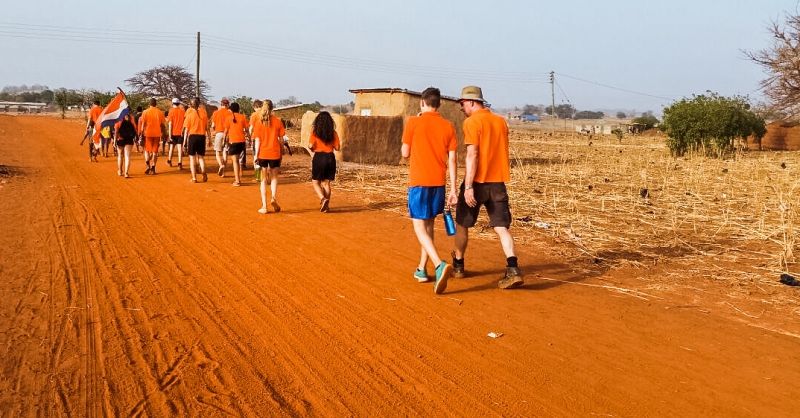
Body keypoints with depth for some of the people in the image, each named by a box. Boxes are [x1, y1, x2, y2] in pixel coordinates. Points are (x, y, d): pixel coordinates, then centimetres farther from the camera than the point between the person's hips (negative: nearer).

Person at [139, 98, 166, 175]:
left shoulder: (145, 112, -4)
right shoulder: (160, 112, 0)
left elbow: (143, 124, -5)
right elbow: (162, 124, 3)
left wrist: (142, 134, 2)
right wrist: (162, 134, 12)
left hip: (148, 134, -1)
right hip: (157, 134, 1)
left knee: (147, 150, 11)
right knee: (155, 151, 7)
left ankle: (148, 166, -7)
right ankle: (153, 168, 3)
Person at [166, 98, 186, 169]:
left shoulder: (171, 111, -5)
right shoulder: (183, 111, 1)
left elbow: (170, 124, -8)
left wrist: (170, 134, -7)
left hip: (173, 132, 0)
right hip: (180, 133, 0)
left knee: (172, 147, 17)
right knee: (180, 148, -4)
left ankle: (169, 161, 34)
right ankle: (180, 164, -14)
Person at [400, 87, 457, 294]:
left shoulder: (413, 122, -6)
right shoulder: (448, 126, 4)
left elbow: (405, 153, 0)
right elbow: (452, 160, 2)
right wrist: (453, 189, 4)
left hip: (419, 182, -4)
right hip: (438, 183, 4)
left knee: (420, 227, -3)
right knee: (429, 225, 18)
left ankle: (440, 265, -24)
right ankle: (421, 269, 24)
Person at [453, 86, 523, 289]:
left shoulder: (472, 122, -9)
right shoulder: (501, 121, 11)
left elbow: (472, 155, -17)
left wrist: (468, 187, -19)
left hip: (477, 181, -5)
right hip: (498, 182, 5)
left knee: (461, 223, 14)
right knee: (502, 227, 1)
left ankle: (458, 265, 28)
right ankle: (513, 270, -14)